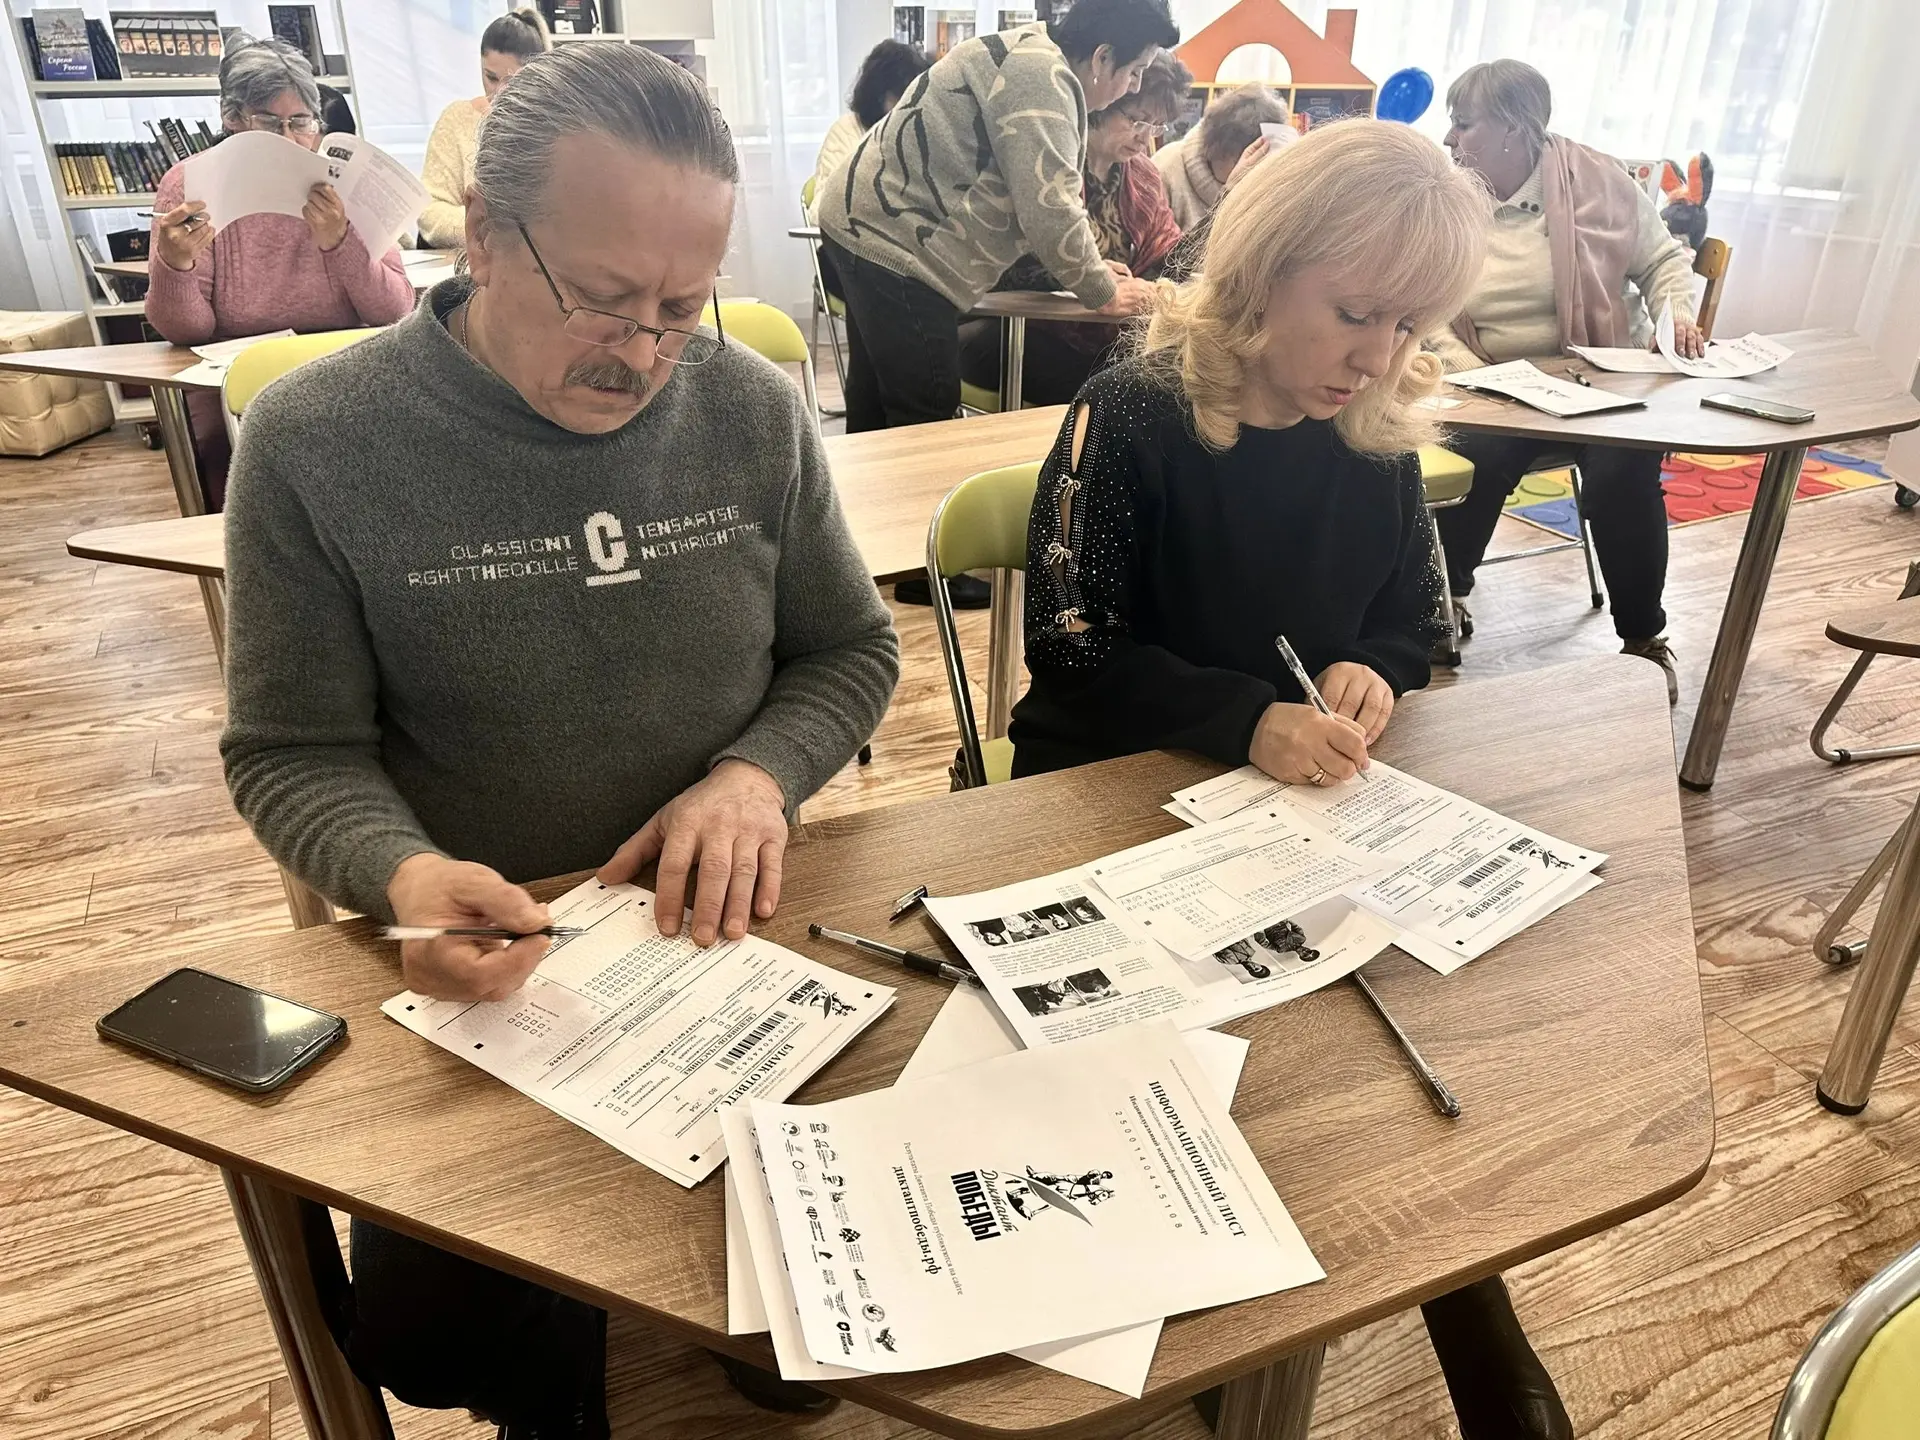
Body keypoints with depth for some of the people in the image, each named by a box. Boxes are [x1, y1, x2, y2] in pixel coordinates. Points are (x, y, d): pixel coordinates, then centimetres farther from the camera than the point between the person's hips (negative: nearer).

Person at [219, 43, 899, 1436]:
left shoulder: (754, 409, -3)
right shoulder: (316, 442, -10)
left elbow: (851, 648, 5)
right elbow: (295, 754, -5)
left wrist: (758, 773, -15)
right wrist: (405, 877, -26)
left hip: (728, 927, 2)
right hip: (483, 966, -1)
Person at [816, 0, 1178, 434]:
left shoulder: (1029, 58, 16)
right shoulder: (1043, 78, -17)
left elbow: (1038, 198, 23)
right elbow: (1049, 211, -20)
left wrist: (1093, 267, 16)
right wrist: (1103, 293, -6)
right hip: (895, 241, -11)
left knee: (876, 405, 17)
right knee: (925, 421, -8)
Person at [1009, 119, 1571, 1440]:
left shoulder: (1376, 437, 1)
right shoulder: (1134, 415, -14)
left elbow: (1414, 625, 9)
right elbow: (1074, 652, -17)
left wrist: (1366, 675, -15)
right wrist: (1246, 718, -31)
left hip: (1304, 791, 5)